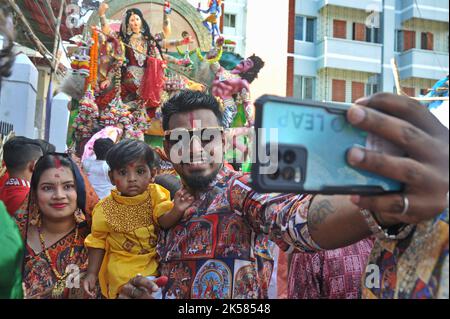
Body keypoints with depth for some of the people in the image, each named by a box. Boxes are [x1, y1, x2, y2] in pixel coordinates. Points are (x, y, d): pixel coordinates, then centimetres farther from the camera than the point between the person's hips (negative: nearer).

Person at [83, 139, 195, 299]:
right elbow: (98, 242, 4)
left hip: (156, 259, 2)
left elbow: (164, 221, -18)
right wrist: (92, 274, 1)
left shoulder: (155, 194, -6)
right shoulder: (105, 209, -7)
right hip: (123, 265, -2)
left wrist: (177, 210, -40)